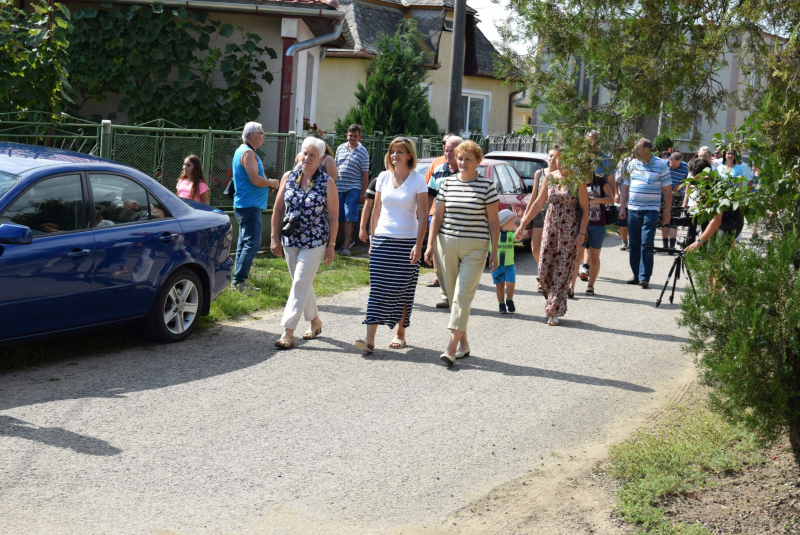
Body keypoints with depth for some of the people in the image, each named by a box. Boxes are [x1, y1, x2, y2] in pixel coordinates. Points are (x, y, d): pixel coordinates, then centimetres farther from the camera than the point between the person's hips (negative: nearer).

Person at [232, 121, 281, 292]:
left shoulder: (243, 151, 20)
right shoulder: (248, 153, -13)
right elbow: (255, 179, -22)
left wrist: (267, 183, 12)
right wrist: (271, 183, -5)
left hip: (244, 205, 11)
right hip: (250, 205, -11)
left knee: (244, 243, 13)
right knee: (252, 244, -13)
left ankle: (239, 281, 16)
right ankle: (239, 281, -15)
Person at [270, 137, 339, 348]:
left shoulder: (327, 183, -6)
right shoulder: (289, 177, 4)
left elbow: (333, 217, -4)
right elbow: (278, 209, 8)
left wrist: (331, 246, -7)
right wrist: (275, 238, 4)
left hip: (315, 243, -4)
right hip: (290, 240, 4)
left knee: (300, 284, -8)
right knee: (303, 283, 14)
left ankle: (288, 332, -8)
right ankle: (315, 321, 33)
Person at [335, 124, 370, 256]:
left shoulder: (363, 152, 0)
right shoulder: (341, 148, 11)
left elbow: (365, 175, -1)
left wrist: (363, 194, -6)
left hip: (353, 189, -4)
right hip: (339, 188, 4)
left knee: (349, 216, -10)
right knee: (340, 217, 8)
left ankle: (346, 246, -9)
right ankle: (348, 240, 27)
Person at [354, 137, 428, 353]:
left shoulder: (418, 180, -4)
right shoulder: (383, 177, 7)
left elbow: (422, 216, -7)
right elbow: (377, 210, 13)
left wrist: (418, 246, -14)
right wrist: (372, 239, 12)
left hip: (407, 242, -3)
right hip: (382, 239, 3)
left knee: (403, 290, 5)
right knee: (378, 289, -4)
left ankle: (400, 334, 21)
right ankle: (369, 339, -9)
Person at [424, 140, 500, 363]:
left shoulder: (487, 186, -1)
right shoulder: (448, 183, 7)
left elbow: (493, 221, 1)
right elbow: (437, 217, 10)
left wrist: (494, 251, -2)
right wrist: (430, 244, 3)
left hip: (475, 247, -4)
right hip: (447, 244, 4)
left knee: (462, 296, -12)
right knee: (453, 296, 8)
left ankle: (452, 347, -14)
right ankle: (463, 344, 18)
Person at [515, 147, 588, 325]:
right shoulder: (549, 178, 6)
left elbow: (585, 209, -5)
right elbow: (538, 203, 12)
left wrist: (581, 233, -13)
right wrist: (523, 224, 11)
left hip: (570, 229, -4)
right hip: (551, 226, 4)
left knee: (562, 270, -3)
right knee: (544, 269, 0)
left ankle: (554, 312, 4)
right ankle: (554, 303, 22)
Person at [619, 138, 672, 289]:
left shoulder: (661, 165, -1)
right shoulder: (632, 164, 11)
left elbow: (667, 189, 1)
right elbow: (626, 187, 17)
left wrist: (667, 210, -2)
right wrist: (623, 207, 10)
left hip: (650, 210, -4)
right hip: (632, 209, 5)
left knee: (646, 244, -10)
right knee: (634, 244, 7)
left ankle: (645, 277, -9)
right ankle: (636, 275, 16)